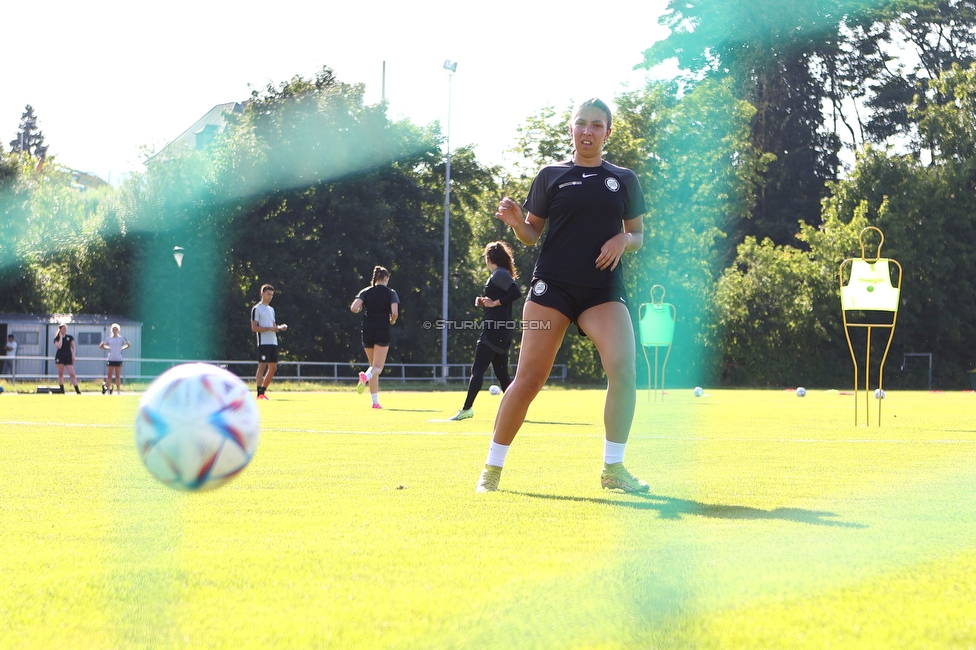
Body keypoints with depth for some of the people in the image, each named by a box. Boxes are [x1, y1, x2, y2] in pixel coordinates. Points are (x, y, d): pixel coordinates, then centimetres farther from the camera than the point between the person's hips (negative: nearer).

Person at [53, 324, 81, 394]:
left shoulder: (70, 337, 8)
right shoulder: (57, 338, 3)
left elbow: (73, 347, 13)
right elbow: (59, 346, -15)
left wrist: (73, 355, 0)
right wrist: (61, 337, -7)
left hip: (68, 357, 0)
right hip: (60, 357, 0)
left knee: (72, 374, -8)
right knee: (60, 374, 1)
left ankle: (78, 391, -10)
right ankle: (62, 391, 7)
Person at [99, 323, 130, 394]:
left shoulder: (121, 338, 4)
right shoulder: (109, 339, 7)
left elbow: (128, 345, 14)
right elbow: (101, 346, 15)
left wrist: (122, 348, 3)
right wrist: (108, 348, 4)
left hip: (118, 359, -1)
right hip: (111, 359, 1)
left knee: (118, 376, 2)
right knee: (109, 376, 1)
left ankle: (118, 391, 6)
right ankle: (108, 390, 4)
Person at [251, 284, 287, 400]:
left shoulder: (271, 309, 20)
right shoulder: (257, 309, -5)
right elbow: (254, 328, -12)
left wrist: (280, 327, 5)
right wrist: (270, 328, -19)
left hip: (273, 342, 8)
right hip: (263, 342, -8)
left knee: (273, 368, 7)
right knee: (262, 367, -11)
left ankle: (263, 391, 17)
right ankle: (259, 394, -10)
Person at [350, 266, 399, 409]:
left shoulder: (366, 292, 5)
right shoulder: (391, 293, 0)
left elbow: (354, 308, -8)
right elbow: (395, 313, -13)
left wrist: (360, 310, 14)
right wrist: (392, 321, 8)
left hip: (367, 331, 3)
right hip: (382, 332, -3)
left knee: (373, 365, 15)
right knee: (378, 367, -3)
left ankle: (375, 401, 11)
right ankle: (366, 376, -40)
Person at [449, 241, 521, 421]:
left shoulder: (499, 274, -10)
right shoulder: (500, 274, 19)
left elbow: (516, 293, -23)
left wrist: (495, 303, -17)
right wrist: (485, 302, 9)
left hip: (495, 330, -10)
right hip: (502, 332, 10)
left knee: (477, 370, -12)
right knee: (502, 374, 12)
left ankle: (467, 409, -17)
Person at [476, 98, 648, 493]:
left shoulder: (623, 180, 11)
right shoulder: (551, 176, 7)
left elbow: (638, 234, 17)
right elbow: (532, 235, 8)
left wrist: (624, 241, -6)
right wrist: (515, 221, -14)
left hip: (604, 289, 1)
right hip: (552, 285, -1)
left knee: (624, 369, -18)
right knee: (529, 378, -6)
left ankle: (613, 468, -5)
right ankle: (492, 468, 6)